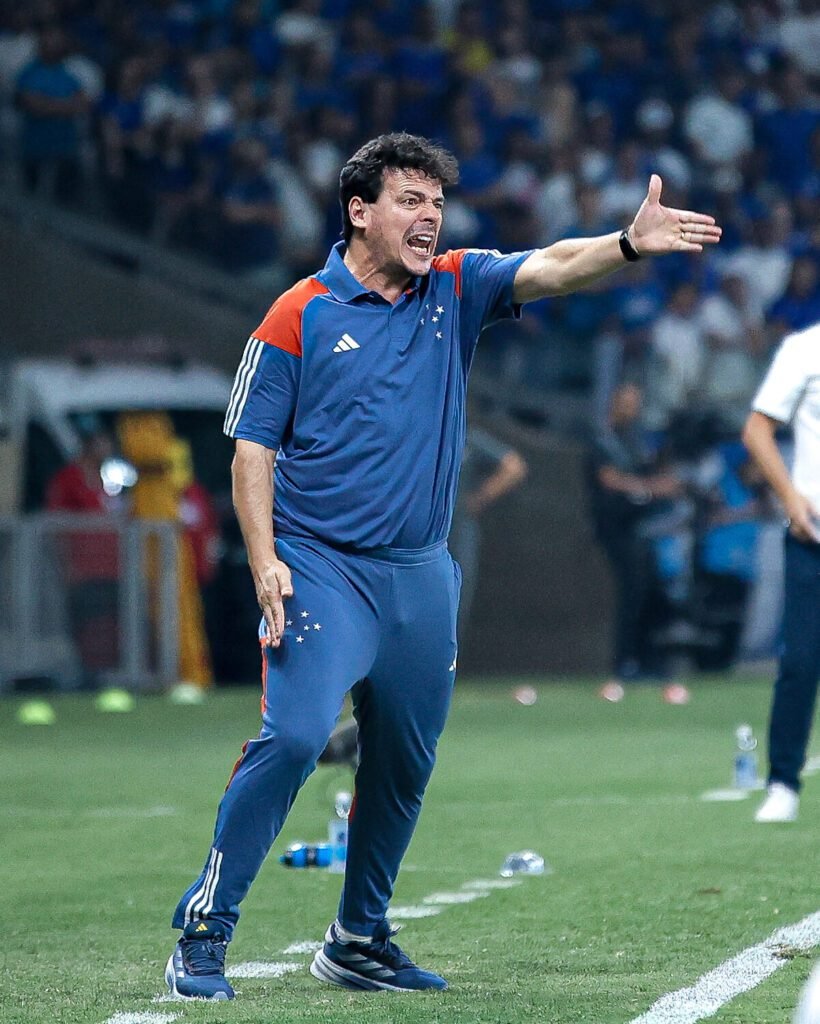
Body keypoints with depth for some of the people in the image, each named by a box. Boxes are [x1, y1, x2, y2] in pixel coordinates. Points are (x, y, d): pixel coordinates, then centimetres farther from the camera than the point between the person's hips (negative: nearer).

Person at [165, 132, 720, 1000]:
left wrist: (628, 244, -30)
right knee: (294, 735, -21)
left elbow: (551, 269, -10)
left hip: (420, 573, 5)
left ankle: (359, 942, 27)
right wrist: (264, 562, -13)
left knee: (404, 765, 12)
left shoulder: (456, 289, 6)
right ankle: (202, 934, -14)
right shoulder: (300, 316, -4)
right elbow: (252, 446, -2)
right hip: (322, 569, -5)